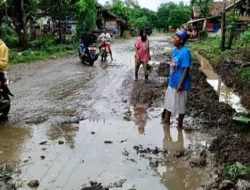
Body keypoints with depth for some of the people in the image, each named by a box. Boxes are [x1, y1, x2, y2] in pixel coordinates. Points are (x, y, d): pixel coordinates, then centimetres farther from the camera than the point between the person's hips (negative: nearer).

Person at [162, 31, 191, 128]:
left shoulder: (185, 52, -21)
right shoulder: (174, 50, 5)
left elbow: (186, 69, -22)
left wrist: (180, 84, -23)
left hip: (180, 84, -8)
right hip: (172, 82, 8)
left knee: (180, 105, 8)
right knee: (169, 101, 19)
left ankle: (180, 124, 24)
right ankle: (166, 121, 35)